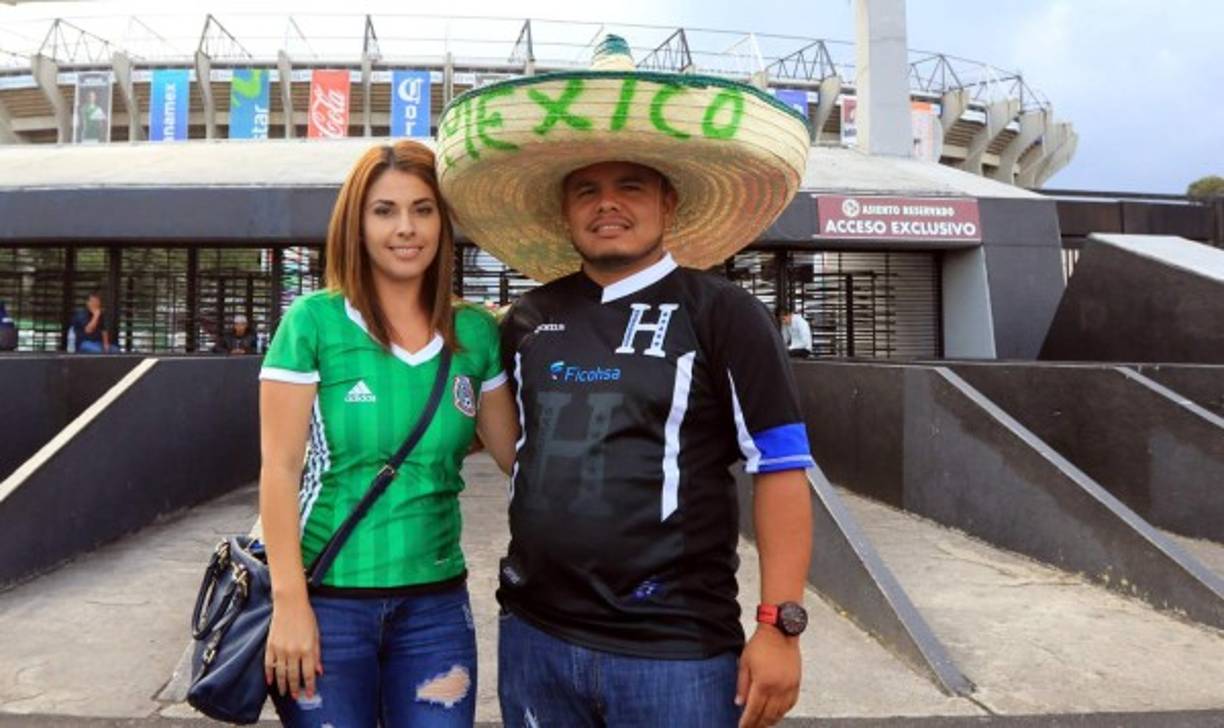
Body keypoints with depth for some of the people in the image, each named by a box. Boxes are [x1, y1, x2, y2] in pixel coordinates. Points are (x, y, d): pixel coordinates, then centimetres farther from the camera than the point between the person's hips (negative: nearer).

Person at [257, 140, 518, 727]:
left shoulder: (476, 334, 1)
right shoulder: (314, 321, -8)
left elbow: (522, 456, 4)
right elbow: (279, 469, -9)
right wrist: (290, 602, -12)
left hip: (436, 603, 3)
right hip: (329, 599, -2)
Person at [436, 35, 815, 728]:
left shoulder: (723, 314, -6)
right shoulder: (526, 321, 7)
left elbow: (780, 470, -7)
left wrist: (780, 624, -12)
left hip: (674, 649, -4)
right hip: (533, 634, 4)